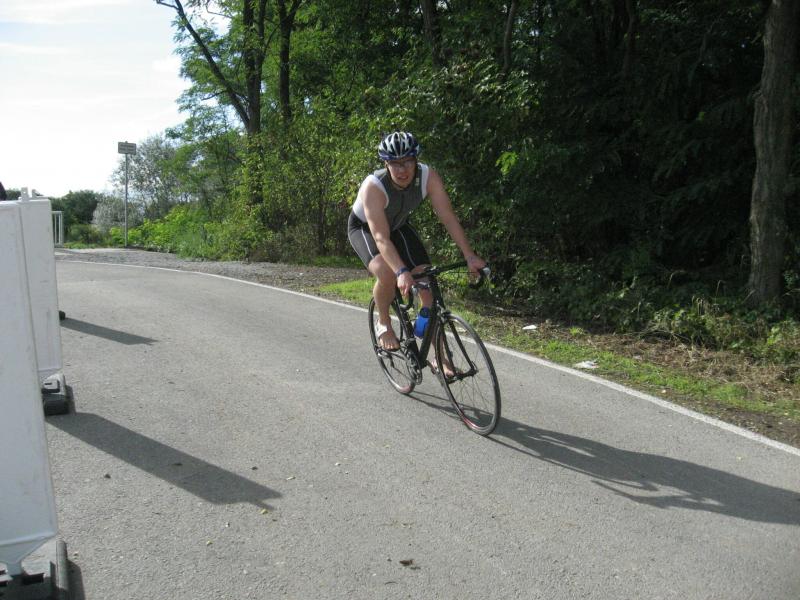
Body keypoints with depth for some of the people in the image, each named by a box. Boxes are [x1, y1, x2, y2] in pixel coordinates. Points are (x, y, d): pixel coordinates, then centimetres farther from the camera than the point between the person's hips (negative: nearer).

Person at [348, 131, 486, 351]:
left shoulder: (428, 177, -26)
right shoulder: (373, 187, -37)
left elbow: (448, 217, -27)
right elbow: (381, 237, -45)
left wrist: (469, 256, -37)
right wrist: (402, 272, -58)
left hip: (398, 226, 4)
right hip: (364, 228, -4)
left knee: (428, 285, -10)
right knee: (387, 275, -34)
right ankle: (383, 324, -2)